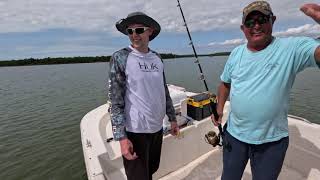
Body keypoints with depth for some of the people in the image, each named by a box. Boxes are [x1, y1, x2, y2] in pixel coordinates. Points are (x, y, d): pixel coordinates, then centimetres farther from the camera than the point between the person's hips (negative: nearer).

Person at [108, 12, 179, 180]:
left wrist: (172, 118, 12)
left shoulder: (157, 58, 4)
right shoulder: (120, 58, -12)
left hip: (157, 127, 5)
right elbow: (115, 101, -14)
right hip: (135, 130, -5)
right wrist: (121, 137, -17)